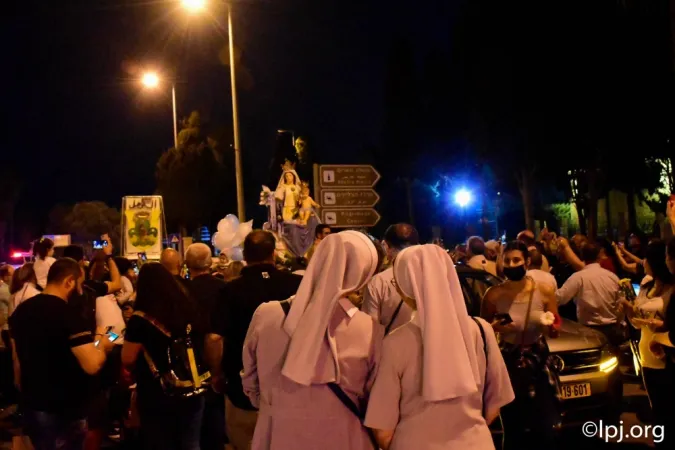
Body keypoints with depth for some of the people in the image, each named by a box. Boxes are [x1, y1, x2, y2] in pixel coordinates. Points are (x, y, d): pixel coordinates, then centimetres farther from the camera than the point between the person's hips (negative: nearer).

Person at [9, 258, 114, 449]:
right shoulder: (68, 315, -22)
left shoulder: (21, 311, 3)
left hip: (30, 406, 8)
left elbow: (17, 362, 15)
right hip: (63, 412, -8)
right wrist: (102, 346, -9)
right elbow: (93, 365, -29)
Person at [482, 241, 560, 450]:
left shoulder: (544, 290, -5)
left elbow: (555, 331, 3)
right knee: (512, 430, 5)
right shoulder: (493, 294, -7)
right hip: (508, 364, -1)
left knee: (546, 429, -1)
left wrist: (549, 324, -20)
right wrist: (495, 327, -17)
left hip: (538, 363, 1)